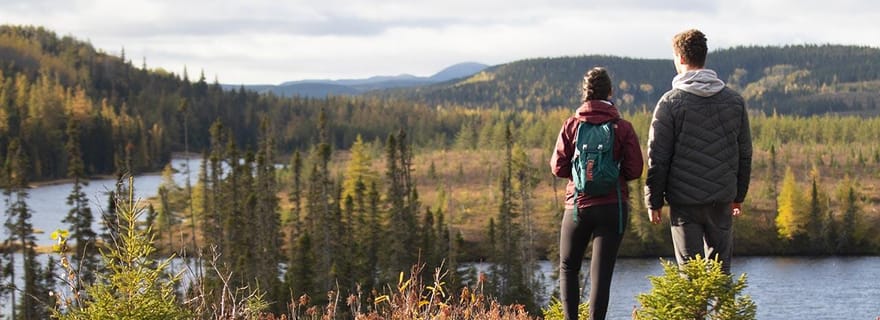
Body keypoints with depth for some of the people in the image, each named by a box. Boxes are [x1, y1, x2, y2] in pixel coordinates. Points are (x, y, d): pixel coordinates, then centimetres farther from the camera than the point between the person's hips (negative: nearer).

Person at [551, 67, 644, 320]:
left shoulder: (572, 125, -3)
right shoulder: (623, 127, -4)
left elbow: (558, 167, -4)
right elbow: (635, 170, -6)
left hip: (577, 205, 0)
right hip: (613, 207, 0)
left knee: (568, 268, 16)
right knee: (601, 273, 2)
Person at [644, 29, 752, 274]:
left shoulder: (670, 102, -7)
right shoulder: (734, 100, 6)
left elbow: (657, 157, -7)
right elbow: (745, 153, 11)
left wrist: (654, 201, 1)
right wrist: (739, 196, 20)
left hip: (684, 200, -3)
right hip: (722, 200, 4)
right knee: (720, 267, 12)